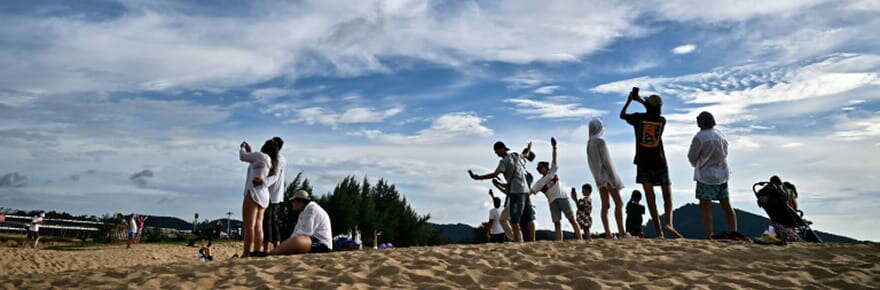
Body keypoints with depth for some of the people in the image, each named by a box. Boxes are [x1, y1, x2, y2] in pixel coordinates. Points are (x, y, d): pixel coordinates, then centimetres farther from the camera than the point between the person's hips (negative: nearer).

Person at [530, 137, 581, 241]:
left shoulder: (552, 171, 11)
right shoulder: (539, 182, 12)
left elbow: (554, 160, 0)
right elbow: (531, 191, 2)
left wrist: (554, 148, -11)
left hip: (562, 198, -2)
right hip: (552, 202, 2)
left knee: (572, 219, -3)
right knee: (557, 223, -6)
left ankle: (580, 240, -5)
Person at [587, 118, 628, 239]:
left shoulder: (589, 144, 12)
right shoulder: (600, 141, -12)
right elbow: (606, 160, -17)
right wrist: (613, 177, -16)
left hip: (599, 177, 8)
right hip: (607, 174, -8)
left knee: (605, 205, 3)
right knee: (619, 203, -6)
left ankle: (608, 233, -2)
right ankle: (621, 231, -12)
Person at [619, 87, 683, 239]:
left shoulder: (639, 118, -2)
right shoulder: (662, 121, 4)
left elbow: (622, 115, 18)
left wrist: (629, 100, 30)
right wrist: (641, 100, 35)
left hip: (643, 163, -1)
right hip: (660, 163, 1)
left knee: (650, 196, -1)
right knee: (667, 194, 10)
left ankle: (659, 231, -6)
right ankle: (669, 223, -13)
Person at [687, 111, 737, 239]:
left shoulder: (699, 137, -15)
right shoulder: (720, 134, 5)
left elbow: (692, 157, -6)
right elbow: (725, 153, 14)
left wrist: (695, 164, 15)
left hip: (706, 175, -7)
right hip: (723, 174, 7)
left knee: (705, 207, -4)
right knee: (726, 206, 14)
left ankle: (709, 236, -9)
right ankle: (734, 233, 18)